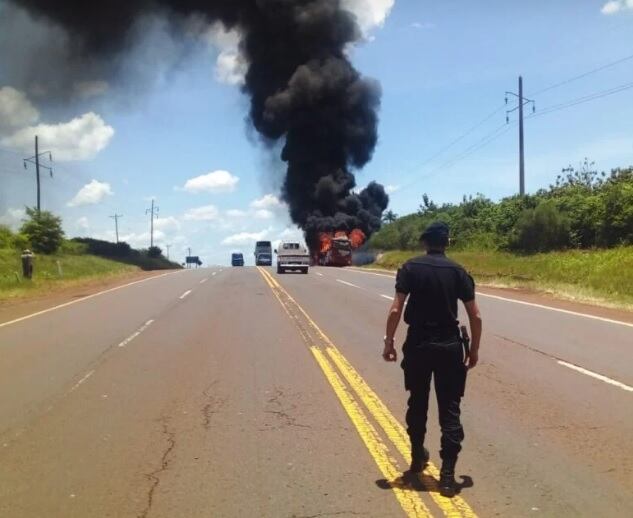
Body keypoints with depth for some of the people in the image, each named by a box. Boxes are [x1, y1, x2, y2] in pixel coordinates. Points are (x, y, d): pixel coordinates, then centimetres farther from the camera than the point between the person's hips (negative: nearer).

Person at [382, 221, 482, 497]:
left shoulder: (410, 268, -4)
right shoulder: (458, 271, 0)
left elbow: (396, 310, -12)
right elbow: (475, 316, -1)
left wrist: (389, 342, -2)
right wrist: (474, 349, 10)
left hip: (418, 345, 0)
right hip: (449, 347, 0)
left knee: (417, 403, 19)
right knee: (450, 409, 3)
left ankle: (418, 457, 34)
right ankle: (447, 474, 0)